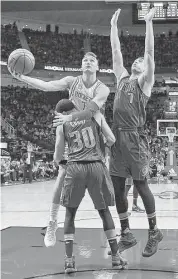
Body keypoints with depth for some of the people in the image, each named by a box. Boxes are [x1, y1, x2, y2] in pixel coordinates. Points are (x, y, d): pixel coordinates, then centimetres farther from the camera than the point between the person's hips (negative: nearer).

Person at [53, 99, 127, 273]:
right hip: (96, 167, 1)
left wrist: (58, 161, 38)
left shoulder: (62, 125, 11)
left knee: (70, 214, 16)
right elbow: (111, 139, 7)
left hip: (75, 168, -1)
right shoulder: (96, 115, 11)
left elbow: (57, 157, 14)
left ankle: (69, 260, 6)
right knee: (104, 211, 18)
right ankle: (116, 257, 17)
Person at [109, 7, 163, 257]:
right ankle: (126, 234, 17)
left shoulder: (145, 82, 3)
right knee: (117, 187, 7)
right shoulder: (122, 78, 18)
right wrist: (114, 25, 19)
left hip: (135, 139, -6)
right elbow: (116, 52, 19)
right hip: (117, 138, 6)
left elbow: (150, 52, -6)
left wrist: (149, 22, -8)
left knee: (141, 185, 0)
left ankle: (154, 232, 14)